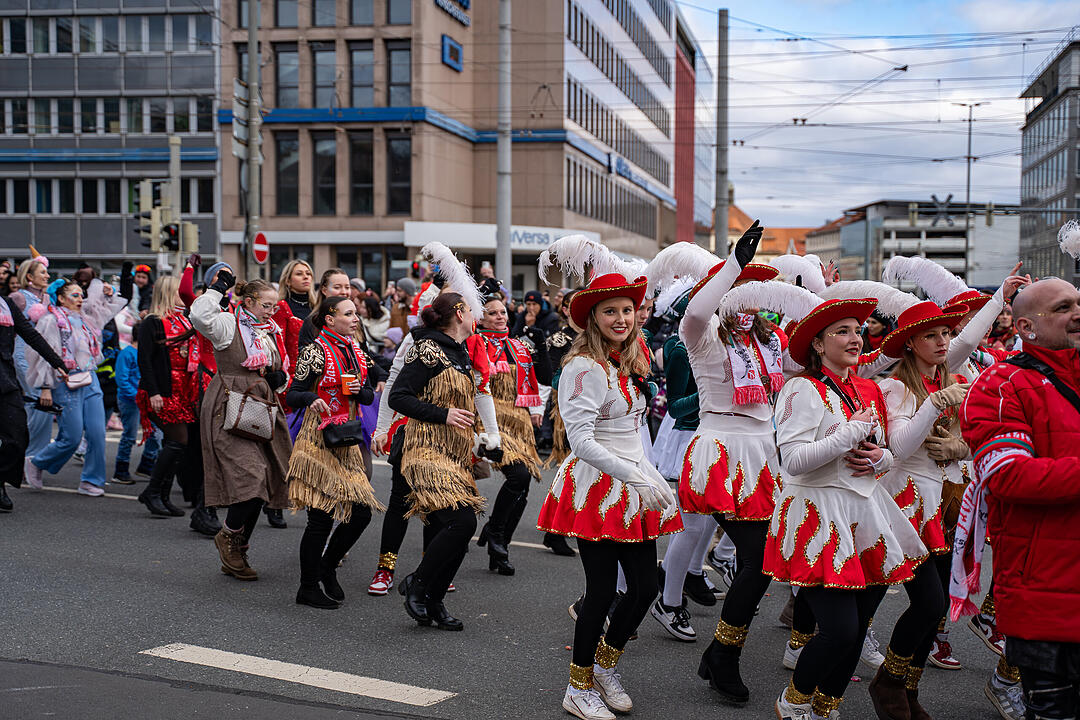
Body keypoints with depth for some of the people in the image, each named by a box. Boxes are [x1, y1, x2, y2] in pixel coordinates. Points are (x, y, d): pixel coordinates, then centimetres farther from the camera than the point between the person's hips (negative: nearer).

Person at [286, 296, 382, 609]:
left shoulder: (356, 351, 13)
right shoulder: (316, 351, -8)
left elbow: (369, 396, 17)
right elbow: (292, 396, -9)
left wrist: (358, 390, -5)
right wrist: (312, 398, -29)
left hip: (347, 440, 7)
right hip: (319, 439, -7)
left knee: (361, 512, 3)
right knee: (321, 516, -5)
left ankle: (327, 568, 26)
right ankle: (308, 588, 9)